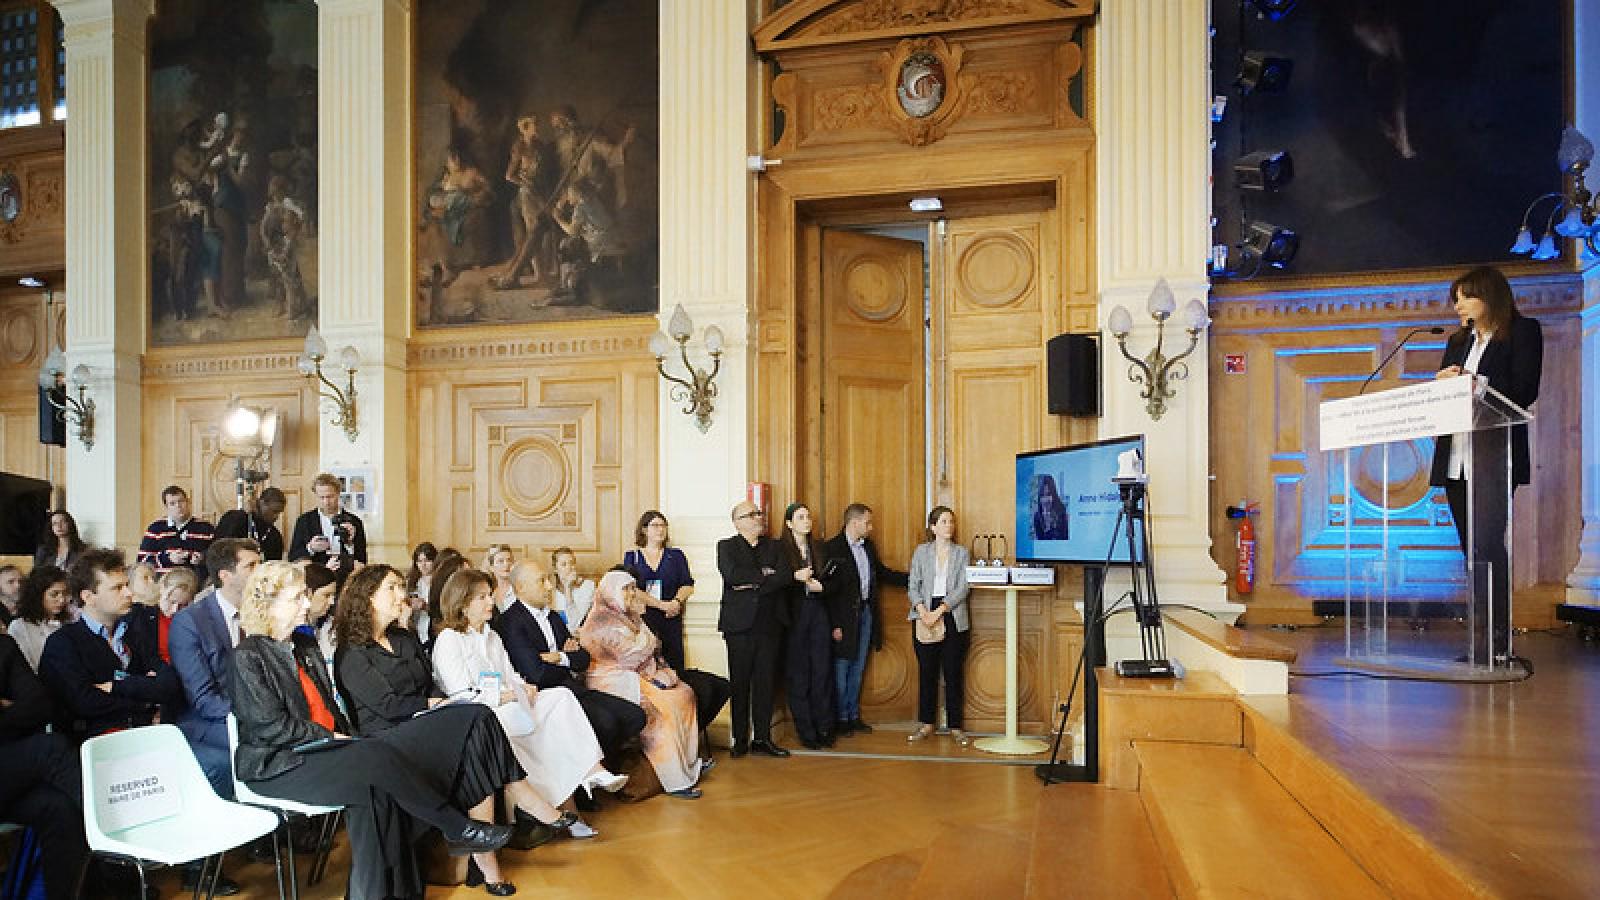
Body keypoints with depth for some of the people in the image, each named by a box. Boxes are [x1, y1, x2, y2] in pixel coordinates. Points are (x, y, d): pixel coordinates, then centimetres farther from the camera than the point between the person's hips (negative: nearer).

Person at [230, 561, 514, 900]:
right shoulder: (248, 657, -7)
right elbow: (272, 727, -14)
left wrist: (347, 738, 2)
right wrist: (332, 739, -12)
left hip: (318, 753, 7)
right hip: (275, 767, -7)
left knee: (375, 790, -24)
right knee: (379, 755, -26)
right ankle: (460, 828, -17)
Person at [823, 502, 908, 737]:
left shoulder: (868, 546, 10)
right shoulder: (833, 548, -13)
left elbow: (882, 573, 22)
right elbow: (828, 587, -15)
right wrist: (834, 625, -16)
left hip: (866, 613, 7)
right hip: (845, 617, -7)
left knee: (857, 668, 14)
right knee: (841, 669, 3)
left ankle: (853, 716, 23)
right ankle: (841, 719, 14)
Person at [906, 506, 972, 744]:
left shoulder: (961, 553, 5)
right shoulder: (921, 551, 7)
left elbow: (963, 588, -4)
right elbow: (913, 585, 2)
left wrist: (939, 611, -14)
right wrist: (923, 611, -14)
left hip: (953, 617, 0)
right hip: (924, 616, 1)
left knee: (953, 672, 1)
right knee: (927, 671, 5)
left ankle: (955, 725, 9)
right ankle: (926, 723, 14)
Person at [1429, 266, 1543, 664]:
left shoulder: (1524, 332, 3)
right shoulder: (1457, 342, 21)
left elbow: (1524, 392, -8)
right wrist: (1442, 383, -3)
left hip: (1495, 455, -6)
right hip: (1455, 458, 6)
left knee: (1486, 544, -14)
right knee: (1473, 549, 6)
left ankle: (1494, 639, -12)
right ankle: (1485, 639, 10)